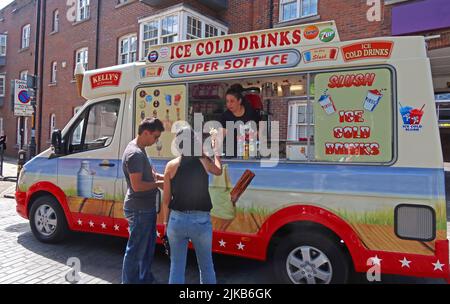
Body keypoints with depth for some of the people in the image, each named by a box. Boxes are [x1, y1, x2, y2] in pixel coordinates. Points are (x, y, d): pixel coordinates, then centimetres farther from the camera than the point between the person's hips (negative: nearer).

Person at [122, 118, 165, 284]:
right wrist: (158, 184, -14)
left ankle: (145, 278, 38)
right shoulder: (135, 153, -21)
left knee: (148, 246, 22)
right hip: (139, 209, -11)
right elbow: (137, 185, -26)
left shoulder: (140, 150, 11)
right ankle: (130, 281, 18)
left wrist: (161, 177, 5)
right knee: (136, 249, 3)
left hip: (146, 207, 11)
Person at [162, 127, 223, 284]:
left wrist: (166, 221, 13)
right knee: (206, 265, 18)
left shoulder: (172, 166, -4)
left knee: (177, 265, 15)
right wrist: (216, 150, 32)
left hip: (177, 219, 1)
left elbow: (166, 200, 0)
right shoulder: (204, 162, -4)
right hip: (201, 220, 0)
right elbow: (218, 171, 19)